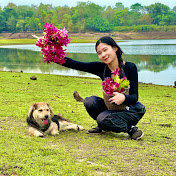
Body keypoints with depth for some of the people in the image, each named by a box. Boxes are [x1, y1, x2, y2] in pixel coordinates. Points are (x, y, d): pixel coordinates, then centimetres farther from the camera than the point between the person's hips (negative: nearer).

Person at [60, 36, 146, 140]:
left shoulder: (130, 67, -16)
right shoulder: (101, 68, -5)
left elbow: (135, 96, -19)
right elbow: (74, 64, -12)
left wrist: (124, 98, -41)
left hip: (131, 110, -5)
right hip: (112, 107, 5)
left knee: (103, 118, -28)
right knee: (90, 101, -17)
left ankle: (131, 129, -8)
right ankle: (103, 127, 6)